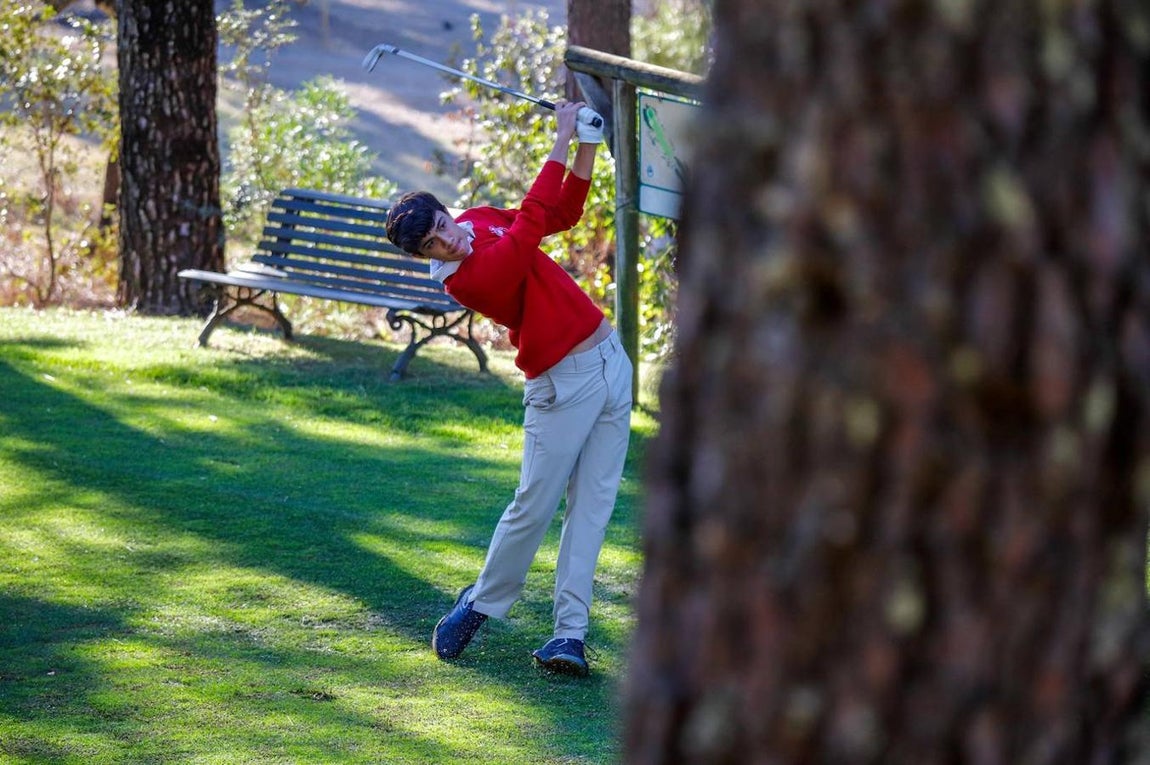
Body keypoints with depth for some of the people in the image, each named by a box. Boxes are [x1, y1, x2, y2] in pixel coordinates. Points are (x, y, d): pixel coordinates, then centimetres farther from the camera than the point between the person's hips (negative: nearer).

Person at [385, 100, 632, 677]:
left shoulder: (481, 220, 5)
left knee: (591, 506, 3)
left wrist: (587, 147, -1)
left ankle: (570, 633, 4)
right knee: (534, 506, -4)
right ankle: (481, 604, 20)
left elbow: (564, 213, 13)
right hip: (562, 385, -7)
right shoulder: (463, 279, -22)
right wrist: (561, 141, -20)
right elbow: (533, 218, -25)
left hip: (610, 362, 7)